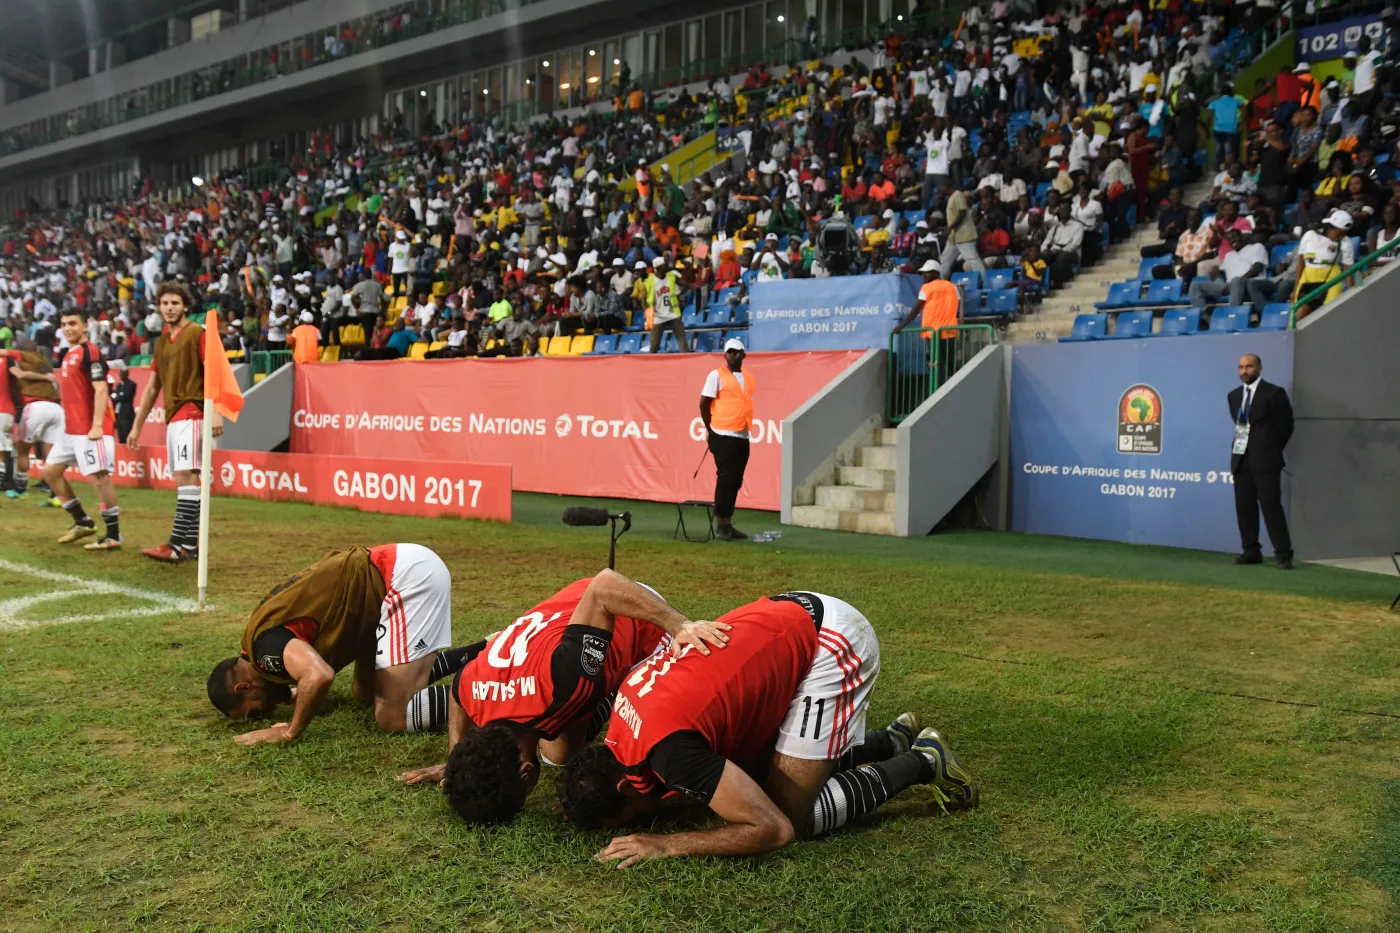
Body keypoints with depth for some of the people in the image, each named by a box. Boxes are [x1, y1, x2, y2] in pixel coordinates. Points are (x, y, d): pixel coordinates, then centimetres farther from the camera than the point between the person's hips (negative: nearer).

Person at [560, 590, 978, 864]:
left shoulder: (667, 749, -25)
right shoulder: (627, 704, -1)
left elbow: (775, 829, -24)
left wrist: (668, 845, -17)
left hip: (832, 643, -9)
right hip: (799, 621, 9)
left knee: (790, 811, -6)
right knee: (748, 772, 14)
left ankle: (920, 762, 10)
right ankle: (892, 742, 27)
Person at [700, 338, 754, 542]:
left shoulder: (750, 378, 13)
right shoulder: (717, 375, -4)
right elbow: (704, 403, -3)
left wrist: (746, 425, 12)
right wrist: (711, 429, 1)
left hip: (743, 437, 6)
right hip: (723, 436, -6)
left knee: (736, 481, 8)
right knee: (725, 479, -7)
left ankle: (728, 525, 15)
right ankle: (721, 526, -2)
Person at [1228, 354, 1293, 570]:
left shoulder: (1273, 393, -5)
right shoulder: (1233, 395, 13)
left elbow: (1286, 425, 0)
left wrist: (1271, 449, 5)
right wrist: (1244, 445, 9)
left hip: (1264, 460, -6)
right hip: (1241, 459, 6)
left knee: (1271, 506, -8)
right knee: (1244, 507, 7)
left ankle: (1284, 554, -3)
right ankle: (1250, 551, 14)